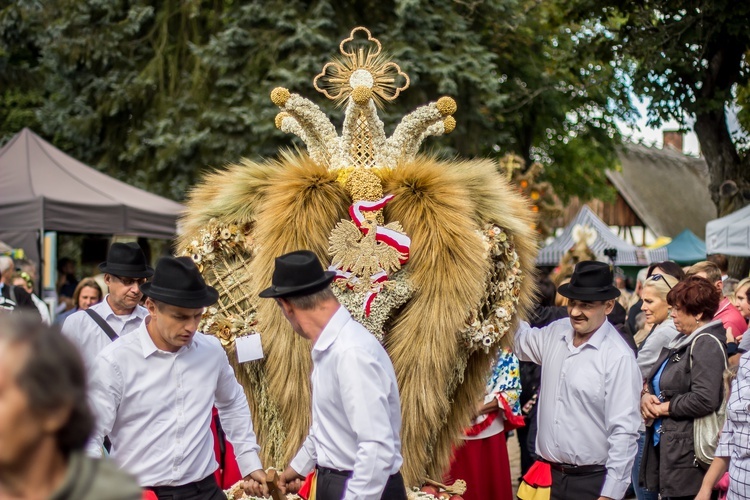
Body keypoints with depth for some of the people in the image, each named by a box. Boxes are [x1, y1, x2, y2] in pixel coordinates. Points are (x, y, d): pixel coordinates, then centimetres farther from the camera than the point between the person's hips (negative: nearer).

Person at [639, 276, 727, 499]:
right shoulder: (682, 340, 16)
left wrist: (664, 408, -12)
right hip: (665, 445, 9)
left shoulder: (707, 344, -13)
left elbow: (705, 400, -23)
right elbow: (655, 378, 23)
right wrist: (646, 394, 1)